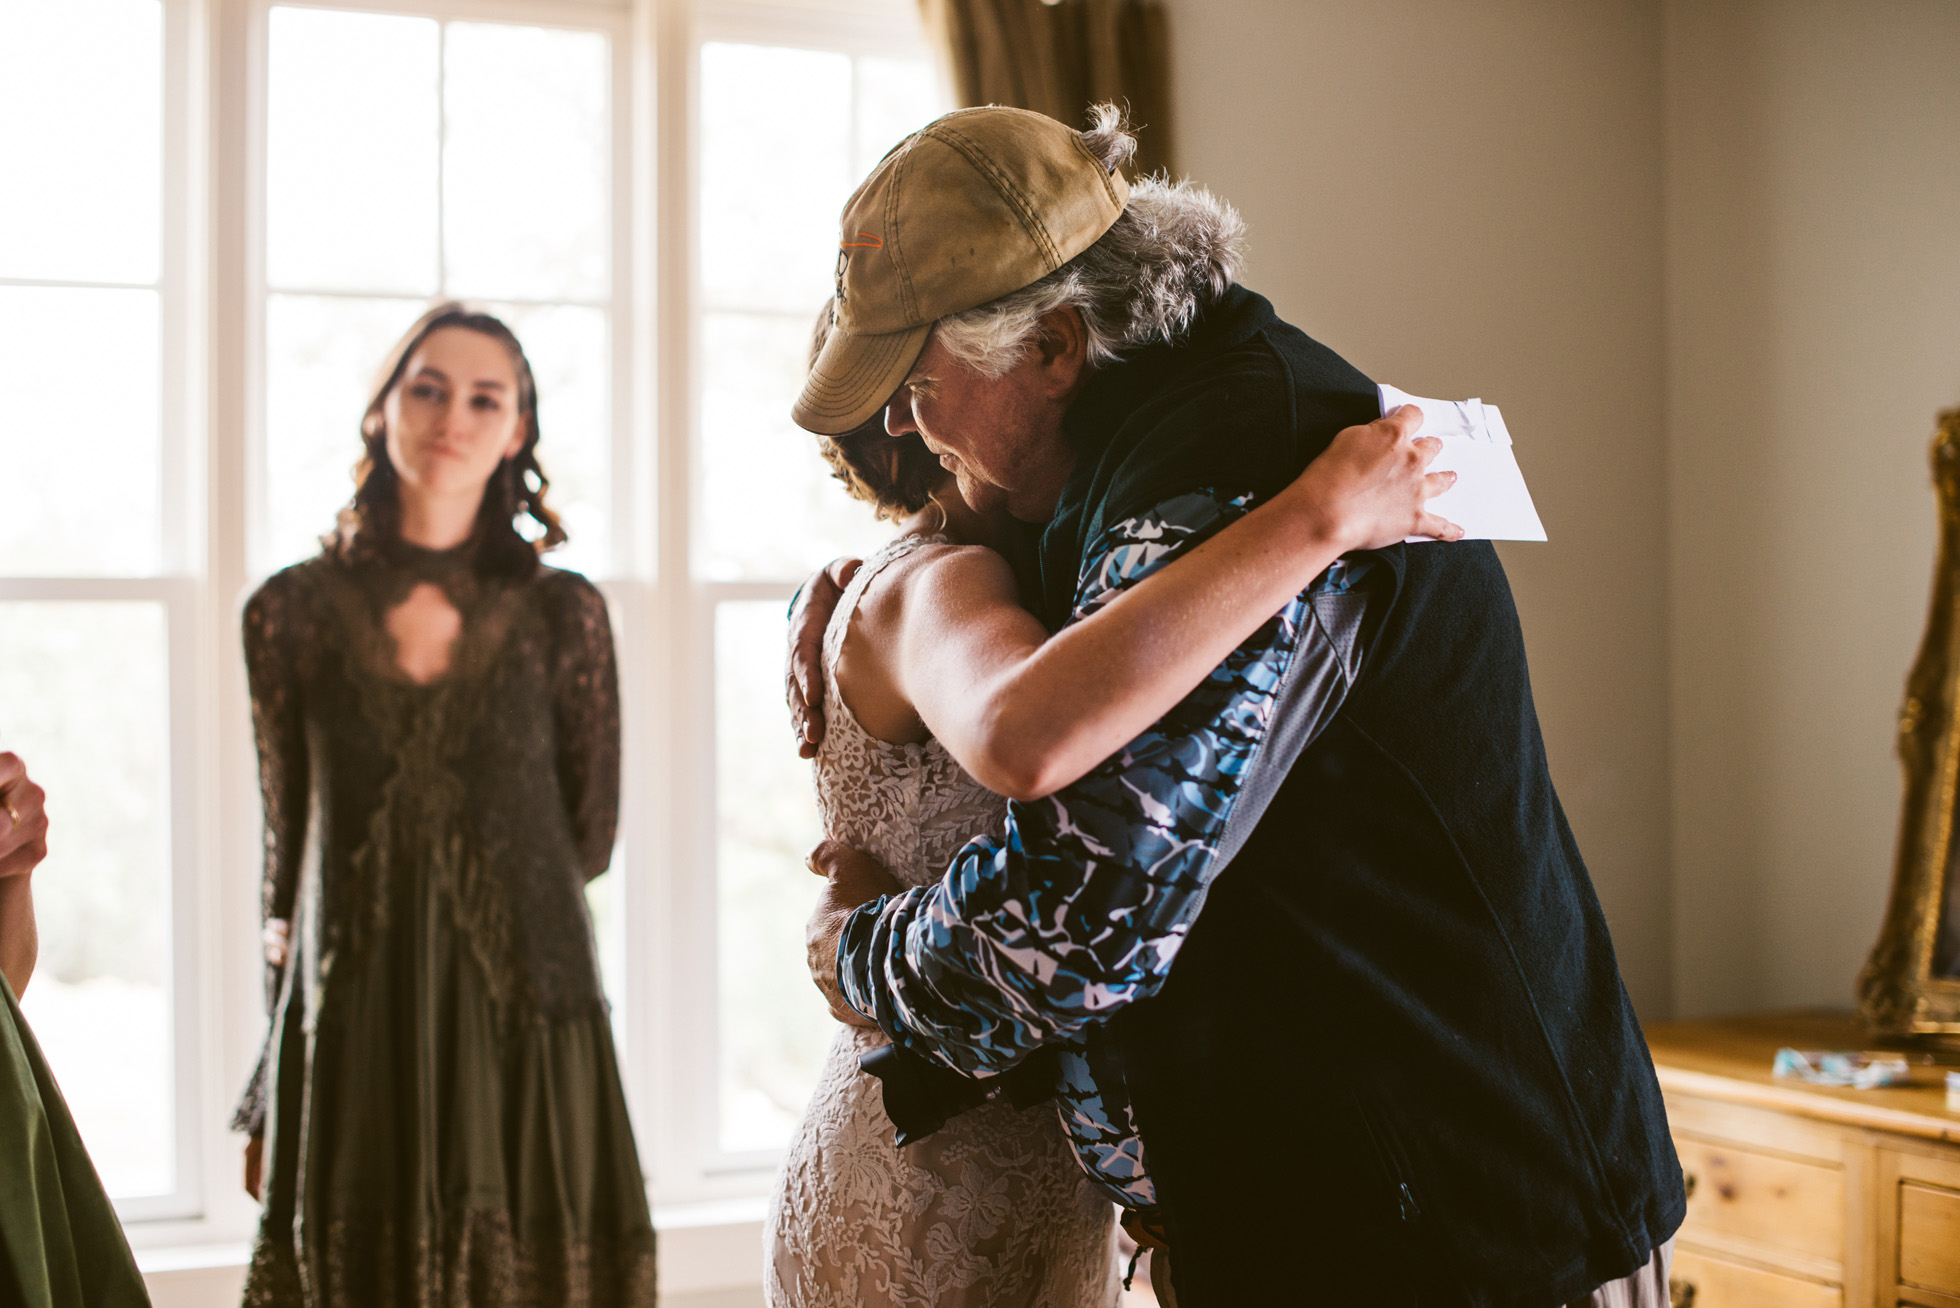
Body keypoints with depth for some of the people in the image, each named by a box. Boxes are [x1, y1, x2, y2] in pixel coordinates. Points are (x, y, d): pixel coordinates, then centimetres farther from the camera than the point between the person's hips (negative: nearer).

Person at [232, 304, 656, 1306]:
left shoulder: (561, 614, 1)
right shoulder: (293, 612, 3)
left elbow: (588, 839, 9)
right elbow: (288, 843, 8)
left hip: (525, 1033, 0)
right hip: (349, 1036, 1)